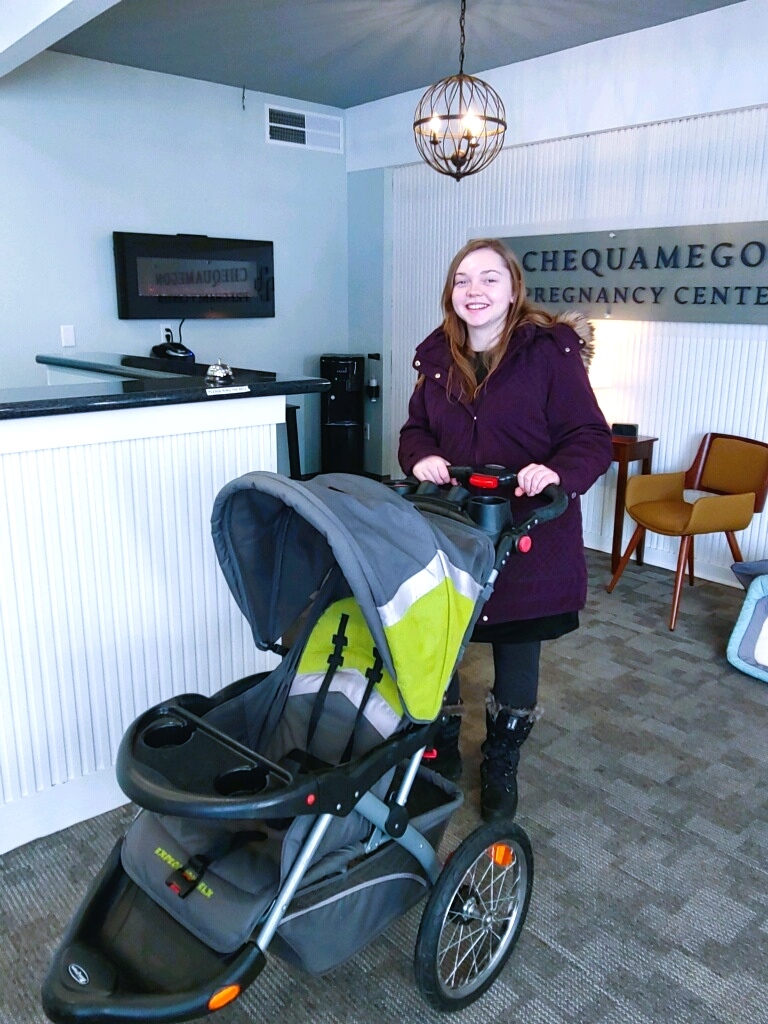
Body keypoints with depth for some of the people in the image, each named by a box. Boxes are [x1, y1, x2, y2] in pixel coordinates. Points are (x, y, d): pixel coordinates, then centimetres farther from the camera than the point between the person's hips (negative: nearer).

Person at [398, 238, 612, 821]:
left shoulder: (549, 353, -11)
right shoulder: (437, 356, 5)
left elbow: (593, 440, -11)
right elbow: (416, 428, 13)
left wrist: (559, 472, -32)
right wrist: (420, 457, -10)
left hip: (528, 538, -3)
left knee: (516, 656, 13)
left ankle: (501, 766, 38)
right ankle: (441, 750, 40)